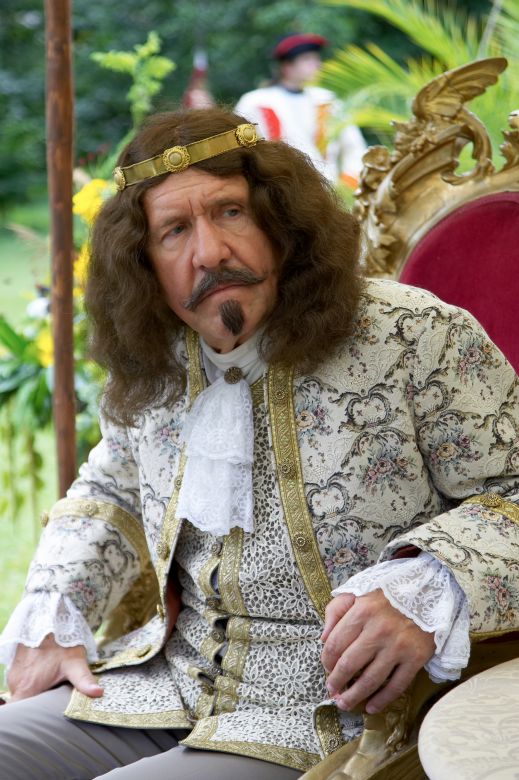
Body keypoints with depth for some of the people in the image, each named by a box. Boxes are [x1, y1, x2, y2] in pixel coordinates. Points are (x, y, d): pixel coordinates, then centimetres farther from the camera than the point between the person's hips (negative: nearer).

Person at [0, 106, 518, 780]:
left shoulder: (418, 340, -10)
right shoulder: (151, 367, 8)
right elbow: (110, 492, 26)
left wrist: (426, 589, -28)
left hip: (326, 726, -5)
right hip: (158, 693, 6)